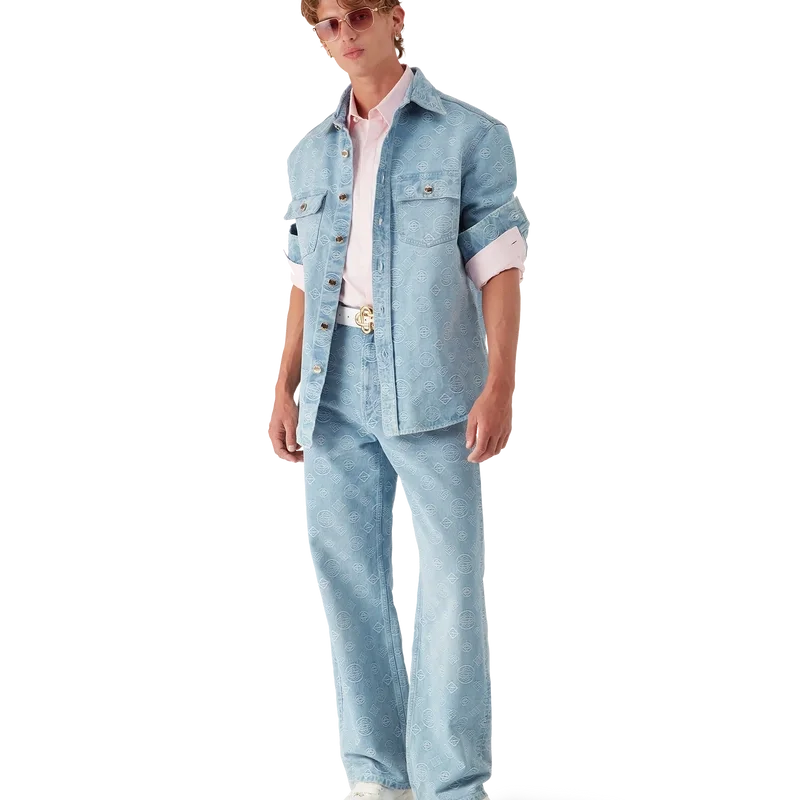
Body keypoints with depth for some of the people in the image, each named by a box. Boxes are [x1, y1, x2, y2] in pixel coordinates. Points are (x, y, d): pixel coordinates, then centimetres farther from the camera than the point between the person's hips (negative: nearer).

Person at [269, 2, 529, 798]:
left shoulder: (469, 134, 0)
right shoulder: (313, 151, 14)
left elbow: (498, 264, -4)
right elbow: (304, 276, 16)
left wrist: (500, 386, -13)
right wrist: (284, 388, 7)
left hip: (432, 386, -5)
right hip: (337, 387, 5)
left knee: (451, 583, -4)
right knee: (347, 572, 5)